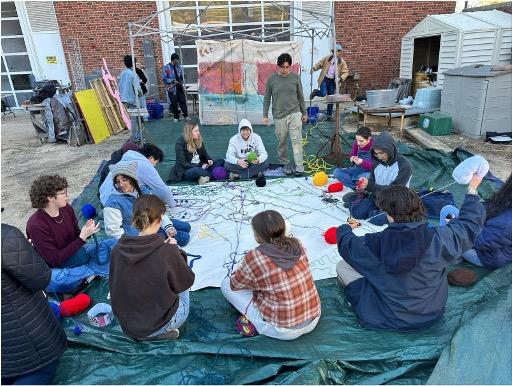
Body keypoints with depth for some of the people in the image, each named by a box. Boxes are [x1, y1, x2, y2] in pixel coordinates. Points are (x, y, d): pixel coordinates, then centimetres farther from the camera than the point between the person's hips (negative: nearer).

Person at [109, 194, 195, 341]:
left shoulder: (118, 249, -11)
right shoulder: (168, 251, -25)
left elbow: (113, 283, 7)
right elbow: (187, 281, -8)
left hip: (126, 325, 5)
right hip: (158, 322, -5)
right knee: (181, 284, 19)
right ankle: (157, 332, 10)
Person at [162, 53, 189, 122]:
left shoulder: (179, 66, 6)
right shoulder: (166, 68, -7)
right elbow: (164, 78, -12)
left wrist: (182, 84, 6)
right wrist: (173, 81, -21)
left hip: (180, 88, 3)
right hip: (172, 89, -3)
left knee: (183, 102, 4)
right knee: (174, 104, 5)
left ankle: (186, 116, 14)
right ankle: (176, 117, 17)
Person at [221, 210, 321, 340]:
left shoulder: (254, 258, -21)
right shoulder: (296, 245, -6)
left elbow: (235, 285, -3)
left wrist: (241, 271, 18)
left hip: (284, 331, -6)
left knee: (226, 284, 3)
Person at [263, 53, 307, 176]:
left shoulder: (295, 77, 2)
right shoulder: (272, 79, -2)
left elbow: (300, 96, 10)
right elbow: (267, 99, 5)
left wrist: (304, 113, 14)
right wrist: (265, 115, 2)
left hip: (295, 114, 0)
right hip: (279, 116, 0)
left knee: (297, 140, -8)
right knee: (282, 142, 9)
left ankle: (299, 167, -5)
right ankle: (285, 163, 26)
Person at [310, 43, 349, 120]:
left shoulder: (342, 62, 3)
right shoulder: (327, 58, 4)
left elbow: (345, 72, 0)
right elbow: (319, 64, 9)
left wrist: (340, 78, -19)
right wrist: (314, 68, -11)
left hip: (332, 81, 2)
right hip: (324, 79, -1)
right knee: (323, 94, -23)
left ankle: (329, 115, 13)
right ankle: (315, 92, 13)